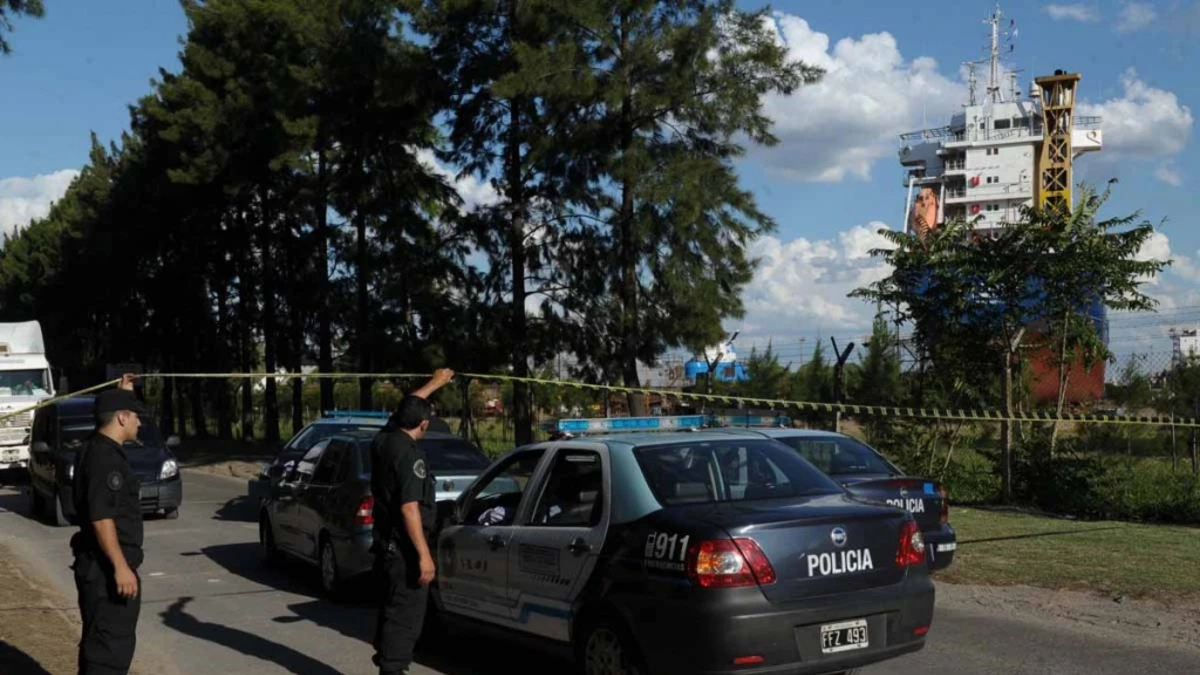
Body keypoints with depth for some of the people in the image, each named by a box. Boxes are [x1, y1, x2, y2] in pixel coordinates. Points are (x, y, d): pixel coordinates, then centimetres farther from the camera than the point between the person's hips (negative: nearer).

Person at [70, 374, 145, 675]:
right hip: (107, 569, -11)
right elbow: (101, 517, -26)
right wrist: (121, 566, -27)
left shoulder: (99, 450, 13)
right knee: (110, 645, -10)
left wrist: (123, 393, 39)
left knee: (100, 642, 18)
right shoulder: (104, 457, -18)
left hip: (102, 565, 11)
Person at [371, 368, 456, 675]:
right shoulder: (409, 455, -20)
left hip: (385, 542, 10)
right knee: (404, 615, -5)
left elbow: (408, 406, 25)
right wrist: (424, 555, -23)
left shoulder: (384, 439, 5)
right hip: (404, 549, -9)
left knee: (391, 610, 18)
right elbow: (409, 509, -25)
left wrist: (435, 383, 38)